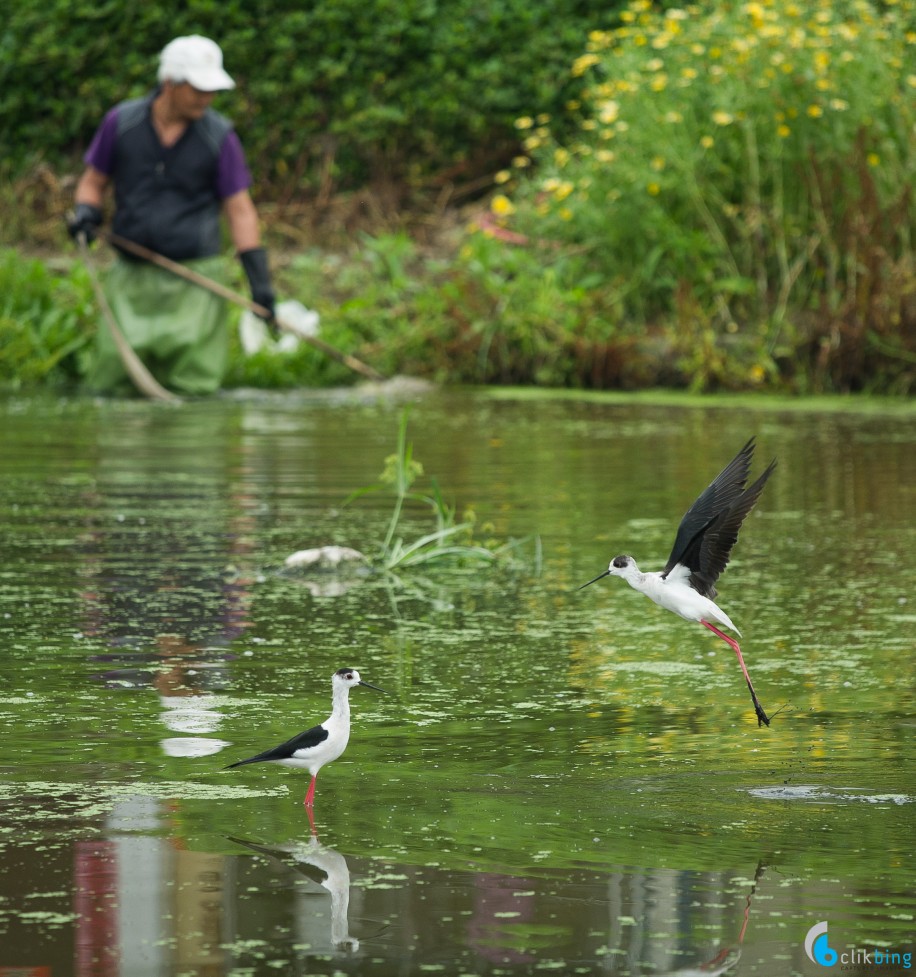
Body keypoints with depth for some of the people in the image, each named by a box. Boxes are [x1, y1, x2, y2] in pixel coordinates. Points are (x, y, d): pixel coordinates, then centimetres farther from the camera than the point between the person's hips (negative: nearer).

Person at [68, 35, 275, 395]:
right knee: (108, 386, -2)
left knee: (193, 389, -8)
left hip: (193, 276, -2)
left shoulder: (219, 136, -3)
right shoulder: (121, 122, 0)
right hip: (132, 274, 2)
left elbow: (240, 210, -1)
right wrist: (85, 211, -9)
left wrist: (260, 280, -7)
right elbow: (93, 181, 13)